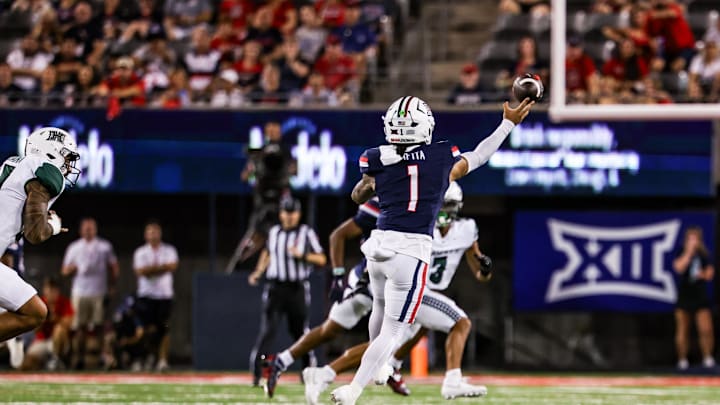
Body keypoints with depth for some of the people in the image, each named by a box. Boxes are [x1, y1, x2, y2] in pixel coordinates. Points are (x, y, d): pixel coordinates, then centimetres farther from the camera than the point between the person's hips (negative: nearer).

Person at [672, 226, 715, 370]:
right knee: (682, 330, 4)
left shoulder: (704, 255, 6)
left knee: (706, 329, -11)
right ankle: (682, 360, 13)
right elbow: (679, 267, -19)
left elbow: (710, 274, 11)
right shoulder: (681, 253, -1)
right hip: (684, 297, -1)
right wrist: (689, 251, -17)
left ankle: (708, 358, -2)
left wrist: (704, 274, -11)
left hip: (701, 296, 1)